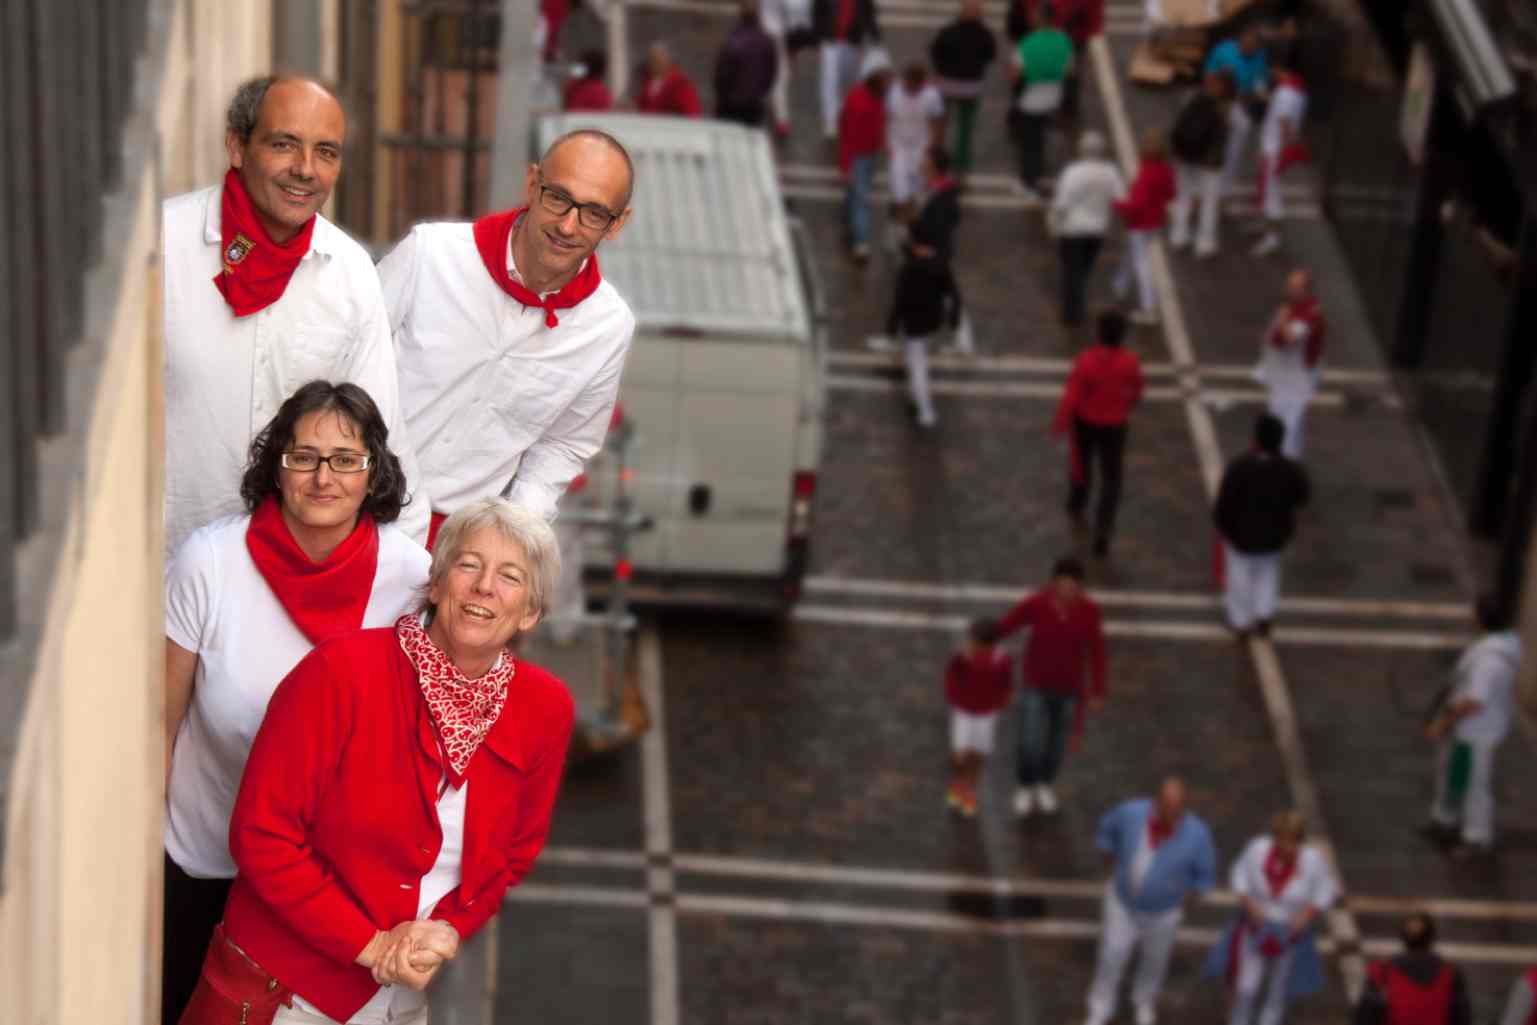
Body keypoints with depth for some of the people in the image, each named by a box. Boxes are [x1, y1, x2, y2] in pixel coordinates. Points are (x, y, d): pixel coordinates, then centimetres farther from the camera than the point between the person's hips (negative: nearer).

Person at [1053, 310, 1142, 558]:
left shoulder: (1086, 360, -26)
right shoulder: (1130, 362, -20)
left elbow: (1071, 397, -22)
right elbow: (1137, 390, -1)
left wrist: (1060, 423, -6)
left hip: (1085, 422, 0)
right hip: (1114, 426, 0)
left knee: (1080, 463, 28)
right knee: (1111, 480, 10)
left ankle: (1077, 507, 51)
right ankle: (1102, 531, -3)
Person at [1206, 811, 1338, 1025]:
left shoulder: (1313, 860, -25)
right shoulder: (1257, 849, -23)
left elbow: (1325, 890, -8)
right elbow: (1240, 875, -6)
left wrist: (1307, 914, -22)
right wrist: (1248, 904, -20)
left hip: (1291, 934, 0)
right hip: (1256, 929, 0)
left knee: (1279, 992, 16)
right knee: (1245, 989, 0)